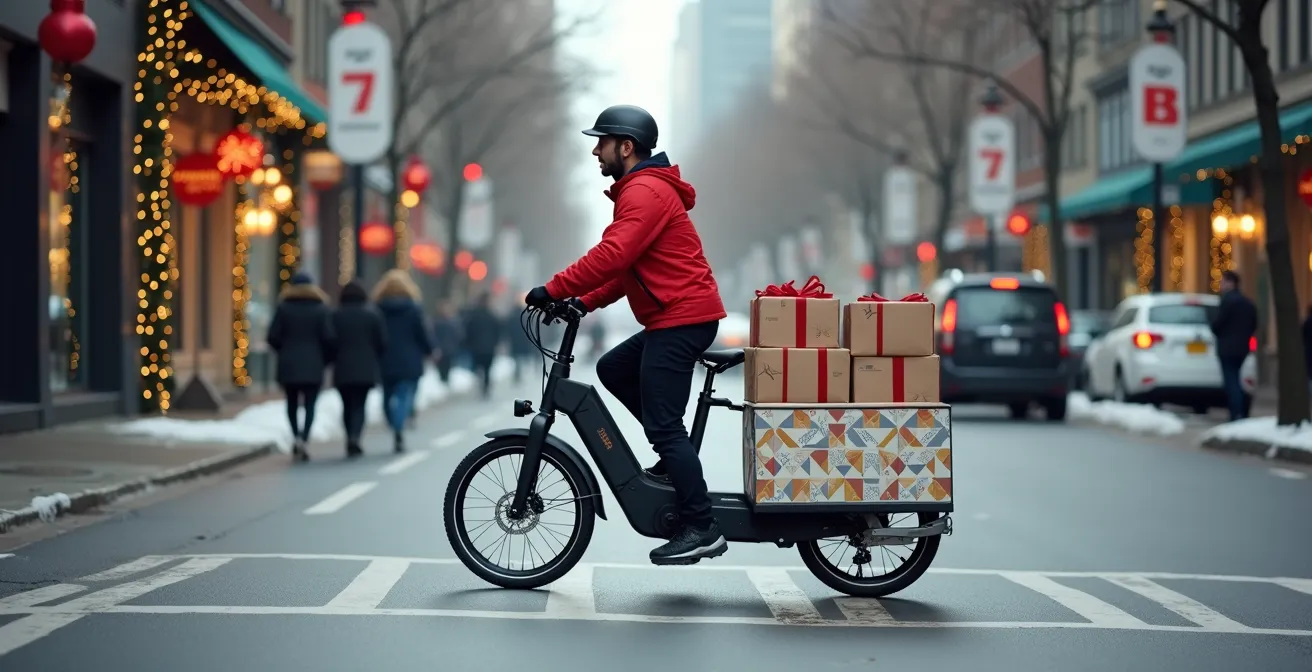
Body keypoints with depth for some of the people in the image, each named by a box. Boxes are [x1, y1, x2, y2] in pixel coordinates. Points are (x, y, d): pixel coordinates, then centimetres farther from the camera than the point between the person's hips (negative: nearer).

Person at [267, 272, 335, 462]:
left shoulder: (283, 308, 1)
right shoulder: (321, 309, -1)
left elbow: (272, 337, -4)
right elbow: (328, 338, -8)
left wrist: (284, 352, 14)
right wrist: (325, 359, 6)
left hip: (288, 364, 1)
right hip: (313, 366, -1)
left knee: (292, 403, 16)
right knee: (310, 404, 0)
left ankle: (296, 436, 9)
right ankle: (303, 438, -19)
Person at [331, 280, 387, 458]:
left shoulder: (336, 316, -1)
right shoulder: (372, 315, 0)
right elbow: (383, 342, 1)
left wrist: (333, 361, 11)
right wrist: (375, 360, 16)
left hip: (342, 370, 1)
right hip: (366, 369, -1)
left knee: (347, 405, 12)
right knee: (359, 405, 0)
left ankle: (351, 440, 13)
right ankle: (354, 437, -21)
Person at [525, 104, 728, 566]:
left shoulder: (646, 191, -13)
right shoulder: (641, 190, 21)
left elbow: (612, 255, -24)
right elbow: (627, 266, 22)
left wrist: (555, 290, -19)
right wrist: (585, 302, 11)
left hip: (682, 319, -11)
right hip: (676, 317, 11)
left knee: (663, 423, -11)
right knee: (613, 370, 18)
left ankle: (701, 529, -12)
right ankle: (674, 459, 15)